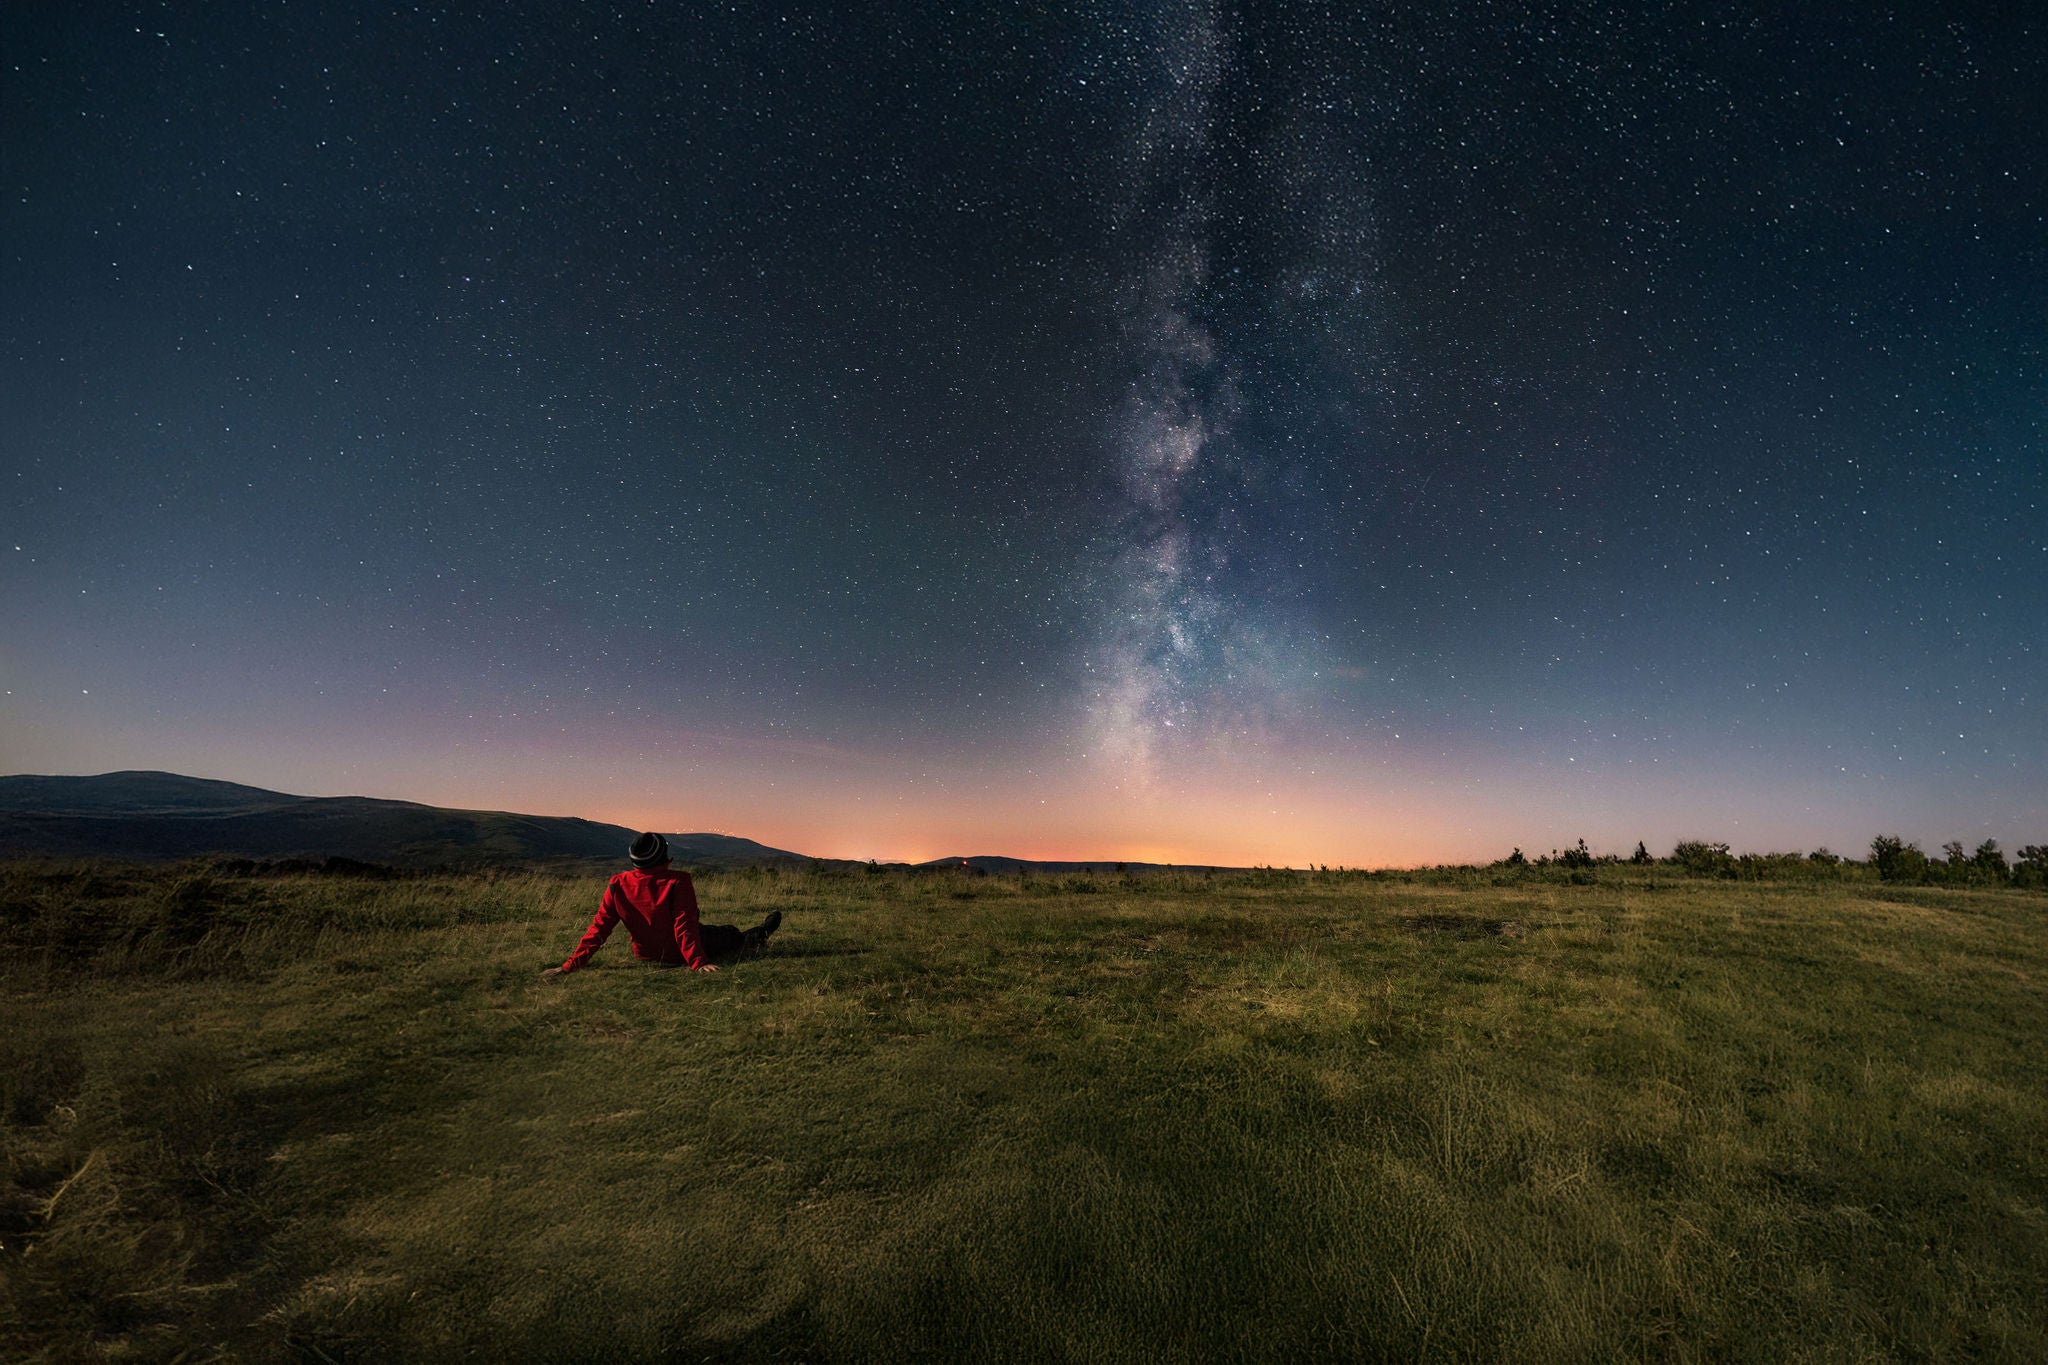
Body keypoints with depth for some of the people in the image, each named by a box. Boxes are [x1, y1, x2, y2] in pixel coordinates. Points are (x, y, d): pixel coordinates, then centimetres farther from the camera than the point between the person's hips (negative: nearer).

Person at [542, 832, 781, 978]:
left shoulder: (618, 885, -13)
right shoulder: (678, 881, -26)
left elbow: (598, 928, -13)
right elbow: (685, 926, -30)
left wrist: (571, 965, -7)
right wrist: (698, 962, -29)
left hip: (646, 956, 5)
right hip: (678, 955, -5)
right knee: (730, 935, 23)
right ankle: (756, 939, 54)